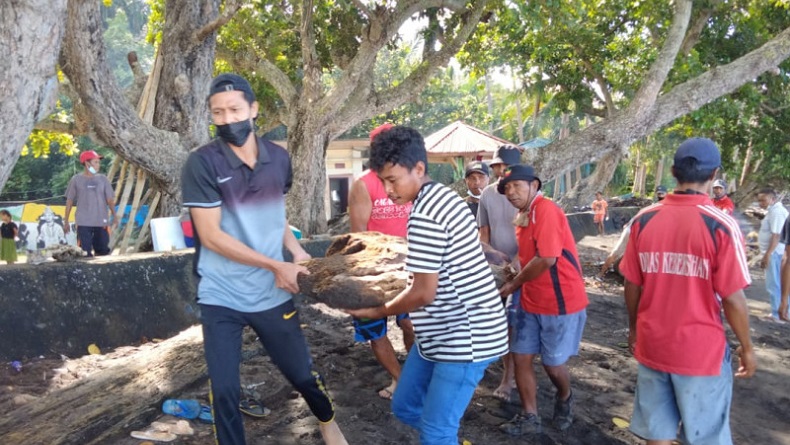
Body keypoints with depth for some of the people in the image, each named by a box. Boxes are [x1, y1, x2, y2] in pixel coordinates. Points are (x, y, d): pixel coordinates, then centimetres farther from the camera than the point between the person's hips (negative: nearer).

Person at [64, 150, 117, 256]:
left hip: (101, 222, 2)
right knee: (86, 253, -3)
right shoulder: (76, 179, 2)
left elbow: (110, 199, 3)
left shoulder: (103, 179, 5)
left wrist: (114, 216, -11)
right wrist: (66, 221, 7)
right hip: (83, 223, -2)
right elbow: (70, 201, 7)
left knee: (103, 252, 4)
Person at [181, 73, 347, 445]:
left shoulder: (279, 158, -1)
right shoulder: (201, 163, -13)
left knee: (302, 374, 15)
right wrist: (276, 266, -17)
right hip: (221, 297, -2)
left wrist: (296, 251, -2)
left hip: (272, 294, 3)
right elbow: (211, 236, -16)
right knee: (224, 391, 4)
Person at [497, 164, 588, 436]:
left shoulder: (546, 210, -19)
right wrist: (518, 284, 1)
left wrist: (512, 286, -13)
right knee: (521, 357, 7)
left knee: (553, 363, 7)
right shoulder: (524, 216, 10)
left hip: (561, 303, -8)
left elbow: (547, 259, -25)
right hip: (531, 302, 8)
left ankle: (564, 400, 39)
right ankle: (530, 418, 22)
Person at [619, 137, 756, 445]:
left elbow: (632, 285, 3)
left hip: (652, 345, 3)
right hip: (701, 351, -3)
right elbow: (733, 299, -13)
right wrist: (747, 347, 3)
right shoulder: (721, 225, -15)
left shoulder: (643, 220, -4)